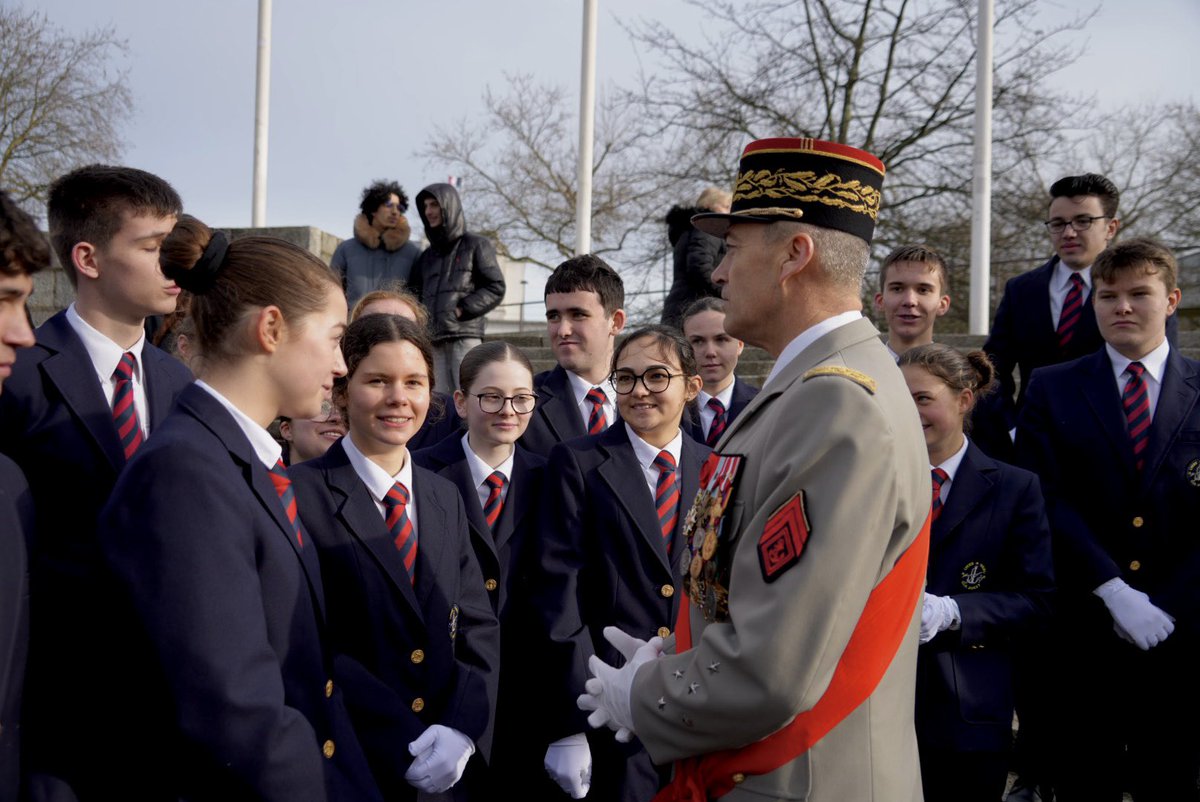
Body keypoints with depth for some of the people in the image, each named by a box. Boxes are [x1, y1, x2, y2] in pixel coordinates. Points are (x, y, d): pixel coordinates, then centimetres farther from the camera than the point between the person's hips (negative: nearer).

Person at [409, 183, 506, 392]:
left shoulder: (476, 245, 9)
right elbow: (414, 292, 21)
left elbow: (496, 288, 1)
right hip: (433, 340, 5)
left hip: (465, 337, -5)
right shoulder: (427, 256, 24)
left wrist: (461, 310, -9)